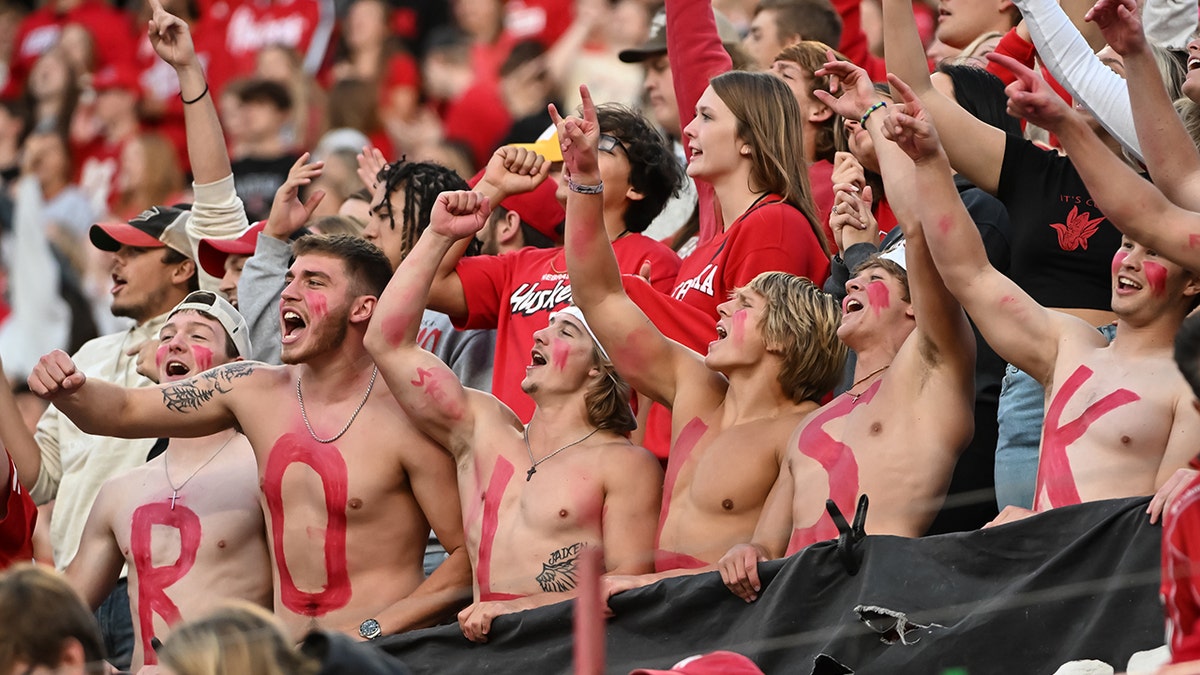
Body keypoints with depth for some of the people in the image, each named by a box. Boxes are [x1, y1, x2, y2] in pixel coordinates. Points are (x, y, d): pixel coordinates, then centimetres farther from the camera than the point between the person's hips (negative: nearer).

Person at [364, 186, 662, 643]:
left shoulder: (625, 464, 4)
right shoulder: (483, 427, 19)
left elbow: (630, 582, -5)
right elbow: (388, 344, 16)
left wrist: (518, 609, -16)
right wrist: (439, 237, 10)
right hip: (483, 643, 5)